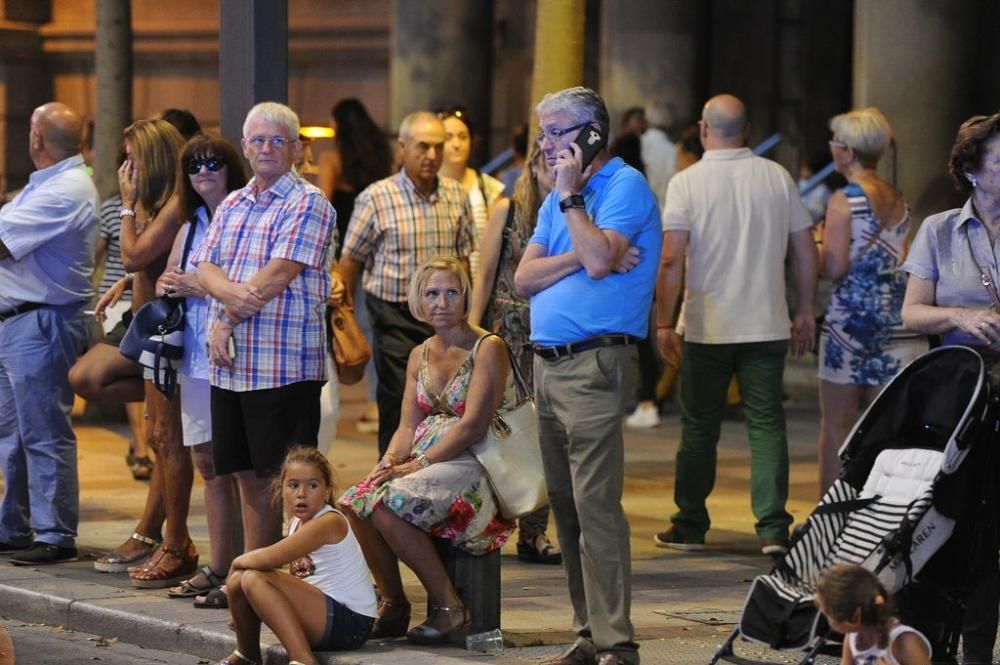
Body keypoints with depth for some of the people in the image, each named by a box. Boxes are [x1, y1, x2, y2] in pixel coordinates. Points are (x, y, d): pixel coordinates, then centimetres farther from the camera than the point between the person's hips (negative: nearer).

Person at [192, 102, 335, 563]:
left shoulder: (308, 204, -5)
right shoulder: (232, 206, 18)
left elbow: (279, 275, -14)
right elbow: (205, 267, 8)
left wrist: (227, 321, -11)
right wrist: (231, 292, -15)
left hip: (284, 364, -7)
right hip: (230, 365, 7)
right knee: (248, 476, 11)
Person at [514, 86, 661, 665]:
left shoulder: (625, 185, -7)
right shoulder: (558, 199, 18)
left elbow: (597, 260, -21)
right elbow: (525, 278, 8)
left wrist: (570, 196, -11)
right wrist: (583, 257, -7)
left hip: (595, 362, -9)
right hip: (548, 363, 9)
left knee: (595, 505, -14)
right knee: (567, 507, 9)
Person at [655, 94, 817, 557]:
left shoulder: (687, 182, -6)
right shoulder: (777, 177, 3)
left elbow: (671, 261, -11)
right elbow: (807, 252, 6)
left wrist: (664, 323, -5)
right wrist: (805, 311, 16)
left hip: (707, 327, -2)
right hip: (767, 324, 2)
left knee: (699, 427, 9)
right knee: (766, 424, 3)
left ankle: (690, 526, 16)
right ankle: (773, 527, -4)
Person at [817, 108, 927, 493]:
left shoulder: (844, 200, -10)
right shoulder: (899, 201, 10)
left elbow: (834, 269, -13)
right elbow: (901, 261, 14)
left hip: (850, 317, -6)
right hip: (895, 318, 6)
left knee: (837, 425, 0)